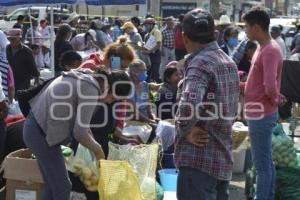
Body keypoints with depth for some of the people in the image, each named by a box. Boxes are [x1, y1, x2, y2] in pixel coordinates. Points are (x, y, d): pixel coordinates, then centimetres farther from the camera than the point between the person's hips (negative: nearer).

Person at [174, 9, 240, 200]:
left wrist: (184, 130, -17)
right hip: (223, 157, 9)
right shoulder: (229, 62, 13)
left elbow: (189, 103, -33)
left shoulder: (200, 63, -15)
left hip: (199, 159, -9)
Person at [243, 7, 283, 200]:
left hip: (261, 115, -10)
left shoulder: (270, 50, -20)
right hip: (260, 113, 10)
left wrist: (274, 99, -12)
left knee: (262, 165, 0)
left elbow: (270, 86, -31)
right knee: (267, 162, 17)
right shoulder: (264, 48, 11)